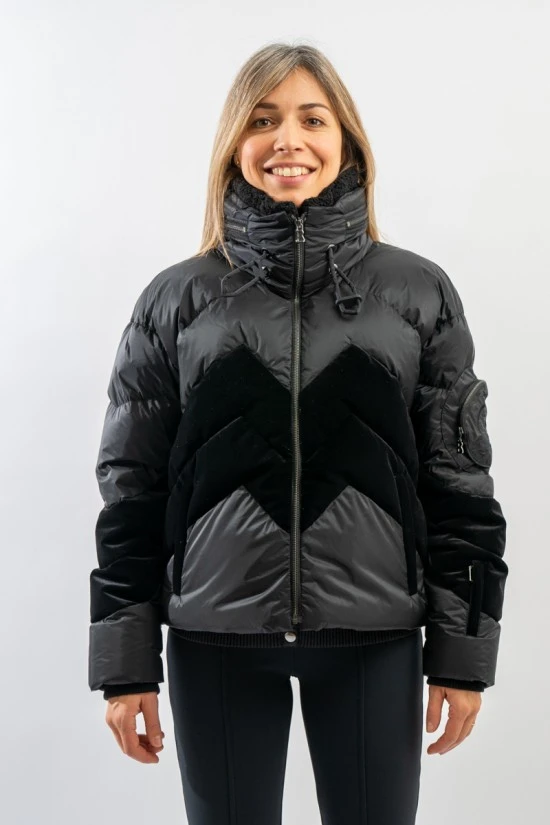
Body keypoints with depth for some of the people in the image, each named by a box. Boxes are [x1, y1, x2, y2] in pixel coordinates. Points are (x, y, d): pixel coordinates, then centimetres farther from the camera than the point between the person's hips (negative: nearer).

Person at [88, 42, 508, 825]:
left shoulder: (419, 290, 3)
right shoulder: (176, 298, 3)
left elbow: (459, 478, 4)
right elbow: (131, 484, 3)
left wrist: (464, 651, 1)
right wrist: (126, 661, 1)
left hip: (374, 633, 0)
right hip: (214, 635, 0)